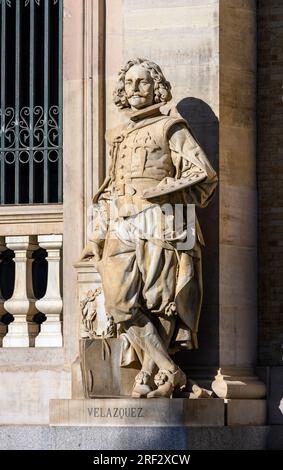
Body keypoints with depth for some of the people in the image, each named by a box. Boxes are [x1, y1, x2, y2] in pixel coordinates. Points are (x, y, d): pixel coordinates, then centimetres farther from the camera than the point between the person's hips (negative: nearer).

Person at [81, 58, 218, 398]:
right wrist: (97, 236, 20)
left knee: (157, 302, -11)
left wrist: (158, 191, -10)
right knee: (121, 302, -10)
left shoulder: (170, 128, 8)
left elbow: (204, 175, -2)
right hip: (123, 230, 5)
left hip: (160, 226, -5)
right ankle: (170, 372, -9)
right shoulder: (118, 137, 25)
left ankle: (148, 381, -7)